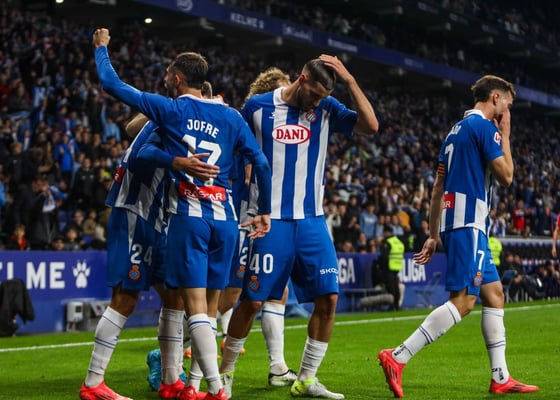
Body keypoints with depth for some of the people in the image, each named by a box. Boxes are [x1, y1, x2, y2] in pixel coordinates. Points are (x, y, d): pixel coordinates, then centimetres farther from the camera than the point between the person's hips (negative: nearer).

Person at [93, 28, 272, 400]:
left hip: (188, 216, -4)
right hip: (225, 219, 4)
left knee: (195, 306, -6)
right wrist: (264, 212, 18)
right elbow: (262, 163, 8)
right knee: (208, 307, 10)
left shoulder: (170, 109, 3)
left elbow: (112, 83, 7)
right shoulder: (230, 116, 11)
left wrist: (102, 48, 25)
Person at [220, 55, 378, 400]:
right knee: (253, 300, -3)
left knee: (328, 298, -2)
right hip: (269, 220, -3)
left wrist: (350, 81, -12)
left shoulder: (326, 110, 4)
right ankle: (226, 372, 17)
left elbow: (371, 126, -9)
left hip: (311, 220, 3)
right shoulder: (257, 107, 0)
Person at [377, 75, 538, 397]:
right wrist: (506, 136, 6)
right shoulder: (484, 126, -7)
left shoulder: (457, 129, 20)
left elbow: (438, 187, 19)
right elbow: (506, 176, -6)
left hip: (455, 222, 10)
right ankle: (397, 358, -20)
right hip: (469, 223, -10)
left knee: (494, 294, 12)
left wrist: (434, 235, 20)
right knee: (463, 301, -14)